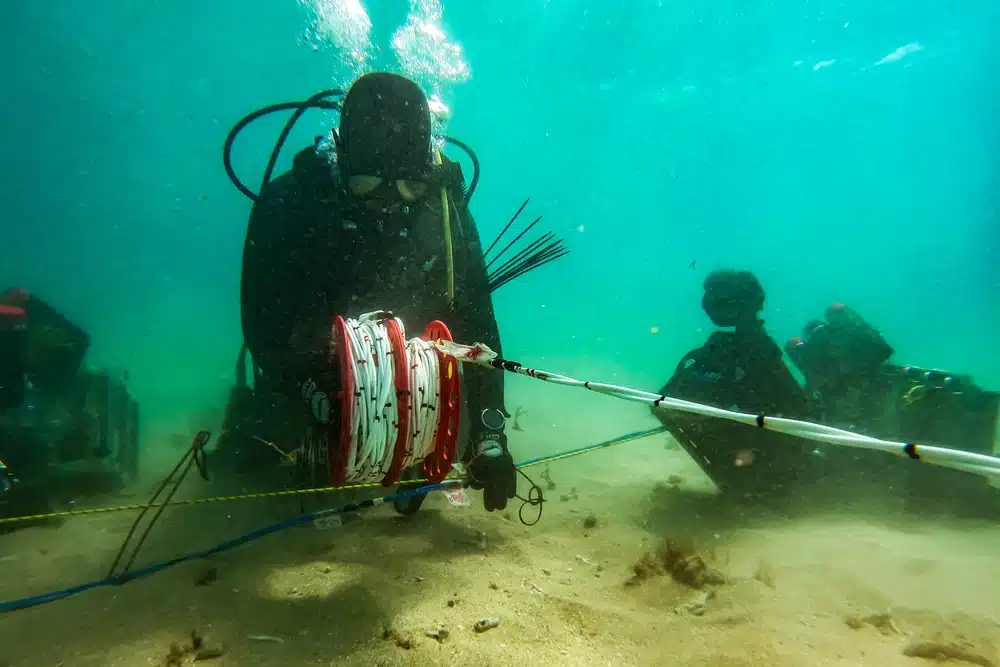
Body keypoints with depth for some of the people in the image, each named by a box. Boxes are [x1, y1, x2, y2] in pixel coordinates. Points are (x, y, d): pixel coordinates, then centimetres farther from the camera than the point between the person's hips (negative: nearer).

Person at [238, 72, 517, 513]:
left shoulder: (442, 207, -18)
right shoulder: (289, 203, -23)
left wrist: (489, 432, -25)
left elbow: (475, 320, -19)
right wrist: (316, 395, -41)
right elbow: (263, 326, -23)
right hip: (309, 375, -1)